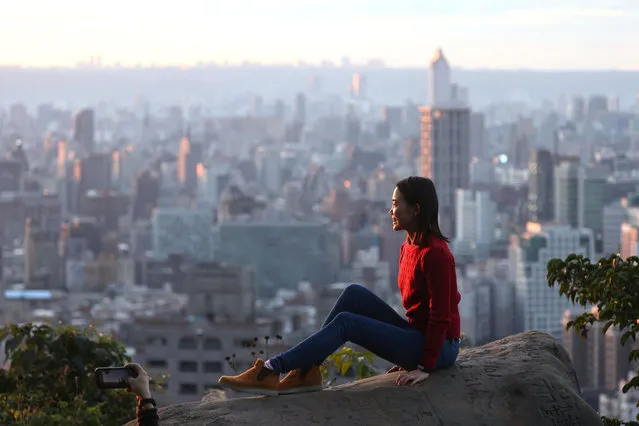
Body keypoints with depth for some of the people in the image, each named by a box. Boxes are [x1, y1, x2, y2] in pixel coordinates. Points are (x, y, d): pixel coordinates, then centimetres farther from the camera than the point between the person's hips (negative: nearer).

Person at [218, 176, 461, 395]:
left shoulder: (435, 254, -19)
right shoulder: (408, 249, 10)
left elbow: (441, 316, -20)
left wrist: (425, 367, -21)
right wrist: (408, 357, 16)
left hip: (439, 348, -8)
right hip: (416, 336, 8)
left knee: (346, 322, -19)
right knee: (354, 294, -5)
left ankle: (270, 372, -19)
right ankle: (307, 371, -9)